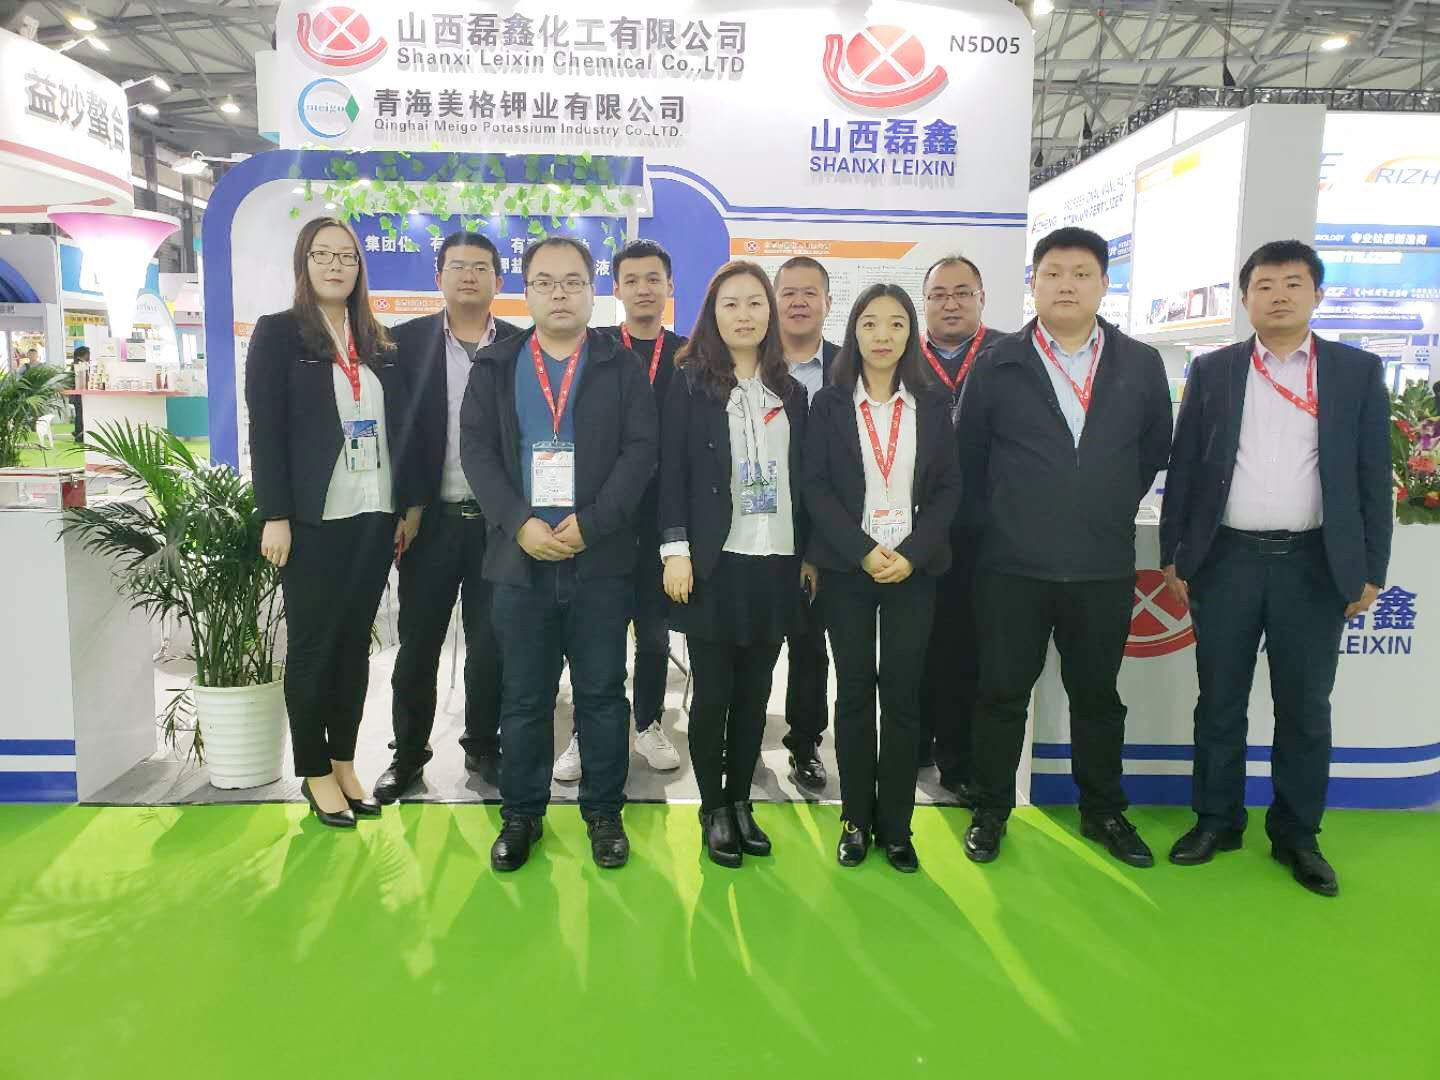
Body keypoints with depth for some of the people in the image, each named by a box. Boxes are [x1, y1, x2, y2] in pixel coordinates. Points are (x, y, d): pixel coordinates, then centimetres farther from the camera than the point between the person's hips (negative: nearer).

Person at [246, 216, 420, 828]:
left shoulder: (379, 345, 13)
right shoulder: (278, 333, 1)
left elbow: (398, 429, 12)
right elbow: (264, 429, -6)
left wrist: (408, 506, 7)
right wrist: (274, 516, -12)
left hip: (375, 517, 4)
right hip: (314, 519, -4)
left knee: (355, 642, 9)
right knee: (313, 645, 4)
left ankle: (344, 762, 21)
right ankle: (314, 772, 16)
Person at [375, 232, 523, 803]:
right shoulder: (406, 341, 2)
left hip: (497, 519, 0)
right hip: (430, 518, 0)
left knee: (490, 642, 10)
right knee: (418, 642, 9)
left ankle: (483, 745, 27)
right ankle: (408, 753, 25)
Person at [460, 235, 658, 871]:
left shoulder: (622, 366, 5)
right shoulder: (495, 366, 9)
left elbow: (640, 449, -4)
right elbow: (476, 449, 1)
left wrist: (590, 523, -15)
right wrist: (520, 524, -14)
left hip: (601, 560, -1)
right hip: (519, 557, 1)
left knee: (602, 695, 8)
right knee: (523, 698, 9)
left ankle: (604, 812, 23)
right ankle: (521, 814, 24)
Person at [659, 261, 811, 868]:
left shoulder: (789, 392, 12)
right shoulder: (690, 385, 0)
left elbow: (800, 477, 12)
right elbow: (671, 472, -4)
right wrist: (675, 549, -12)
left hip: (776, 563, 4)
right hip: (714, 563, -3)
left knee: (754, 692, 10)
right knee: (713, 692, 3)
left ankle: (741, 801, 24)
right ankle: (713, 810, 19)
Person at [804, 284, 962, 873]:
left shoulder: (933, 404, 7)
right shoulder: (830, 404, 4)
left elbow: (948, 488, 4)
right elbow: (816, 487, -2)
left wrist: (911, 554, -10)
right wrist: (864, 552, -13)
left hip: (913, 569, 1)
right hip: (847, 568, 0)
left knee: (903, 695, 3)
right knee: (854, 692, 6)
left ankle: (895, 825, 15)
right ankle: (856, 819, 18)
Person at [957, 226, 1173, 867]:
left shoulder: (1141, 366, 4)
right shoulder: (997, 366, -1)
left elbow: (1153, 452, 15)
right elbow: (969, 458, 6)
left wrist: (1110, 510, 13)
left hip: (1105, 568, 2)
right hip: (1013, 568, -1)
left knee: (1098, 695, 14)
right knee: (1002, 693, 8)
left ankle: (1103, 813, 31)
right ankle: (991, 811, 24)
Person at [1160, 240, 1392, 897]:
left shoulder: (1358, 371, 5)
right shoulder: (1211, 371, 6)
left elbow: (1373, 477, 4)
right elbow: (1183, 468, 6)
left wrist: (1371, 569, 0)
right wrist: (1174, 556, 2)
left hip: (1314, 565, 0)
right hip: (1226, 560, 0)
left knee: (1305, 708, 8)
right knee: (1219, 703, 9)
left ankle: (1297, 834, 24)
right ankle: (1216, 821, 24)